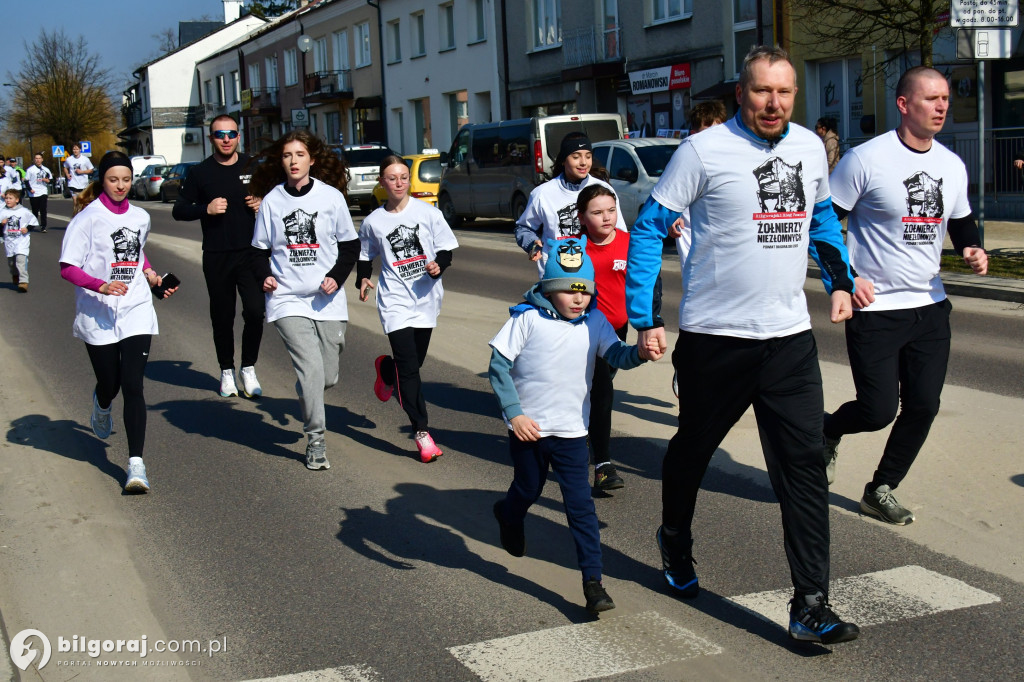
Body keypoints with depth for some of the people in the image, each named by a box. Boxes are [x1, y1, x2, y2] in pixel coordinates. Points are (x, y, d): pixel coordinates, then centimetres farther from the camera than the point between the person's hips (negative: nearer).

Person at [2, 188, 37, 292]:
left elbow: (33, 221, 9)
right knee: (11, 261, 14)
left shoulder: (24, 211, -2)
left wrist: (27, 228, -6)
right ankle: (15, 276, 43)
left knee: (21, 259, -19)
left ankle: (23, 281, -23)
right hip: (9, 240, 4)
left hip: (22, 240, -4)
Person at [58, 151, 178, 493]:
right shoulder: (88, 219, -7)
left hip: (136, 312, 2)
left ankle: (136, 464, -11)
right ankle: (102, 407, 49)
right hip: (97, 316, -2)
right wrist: (101, 286, -25)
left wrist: (151, 275, 10)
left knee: (133, 386, -9)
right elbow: (68, 267, -10)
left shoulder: (140, 217, 8)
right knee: (109, 383, 9)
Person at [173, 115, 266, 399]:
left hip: (250, 253, 0)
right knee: (222, 317, 8)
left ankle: (248, 368, 8)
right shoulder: (200, 172, 2)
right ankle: (227, 371, 25)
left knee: (255, 312, -11)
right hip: (216, 257, 0)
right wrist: (206, 208, -13)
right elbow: (178, 210, 5)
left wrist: (263, 204, -4)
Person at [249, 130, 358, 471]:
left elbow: (350, 244, 6)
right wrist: (264, 276, -8)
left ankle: (306, 400, 41)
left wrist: (336, 277, -9)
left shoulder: (331, 196, 1)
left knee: (328, 376, 5)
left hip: (328, 300, 1)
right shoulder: (271, 200, 3)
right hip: (287, 300, -1)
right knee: (311, 370, -15)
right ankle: (316, 442, -2)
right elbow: (260, 249, 12)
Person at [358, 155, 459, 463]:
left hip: (426, 298, 2)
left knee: (414, 362, 13)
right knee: (409, 368, -10)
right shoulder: (373, 222, 2)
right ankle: (421, 432, -5)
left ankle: (386, 369, 49)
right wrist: (362, 279, -2)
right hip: (395, 299, -2)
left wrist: (438, 265, -16)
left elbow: (446, 248, 4)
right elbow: (365, 256, 16)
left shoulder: (428, 212, 0)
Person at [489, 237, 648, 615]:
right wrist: (514, 413, -15)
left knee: (581, 505, -3)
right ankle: (508, 515, 56)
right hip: (527, 427, -1)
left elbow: (616, 355, -12)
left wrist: (640, 351, -35)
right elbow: (499, 364, -9)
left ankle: (593, 582, 0)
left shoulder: (594, 321, -1)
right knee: (528, 490, 19)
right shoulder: (528, 318, -11)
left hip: (570, 431, 1)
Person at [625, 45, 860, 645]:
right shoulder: (704, 151, -10)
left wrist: (840, 279, 14)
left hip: (790, 336, 4)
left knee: (805, 467, -3)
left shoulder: (810, 147, 6)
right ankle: (676, 546, 45)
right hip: (716, 336, -3)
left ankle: (811, 605, 1)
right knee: (693, 449, 16)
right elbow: (649, 229, -6)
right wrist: (644, 319, -11)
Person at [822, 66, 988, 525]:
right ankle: (828, 431, 28)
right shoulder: (866, 159, -12)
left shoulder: (952, 165, 8)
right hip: (875, 309, -6)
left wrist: (973, 250, 2)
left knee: (923, 406, 5)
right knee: (879, 410, -6)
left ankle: (881, 491, 23)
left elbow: (961, 221, 23)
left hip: (930, 307, 6)